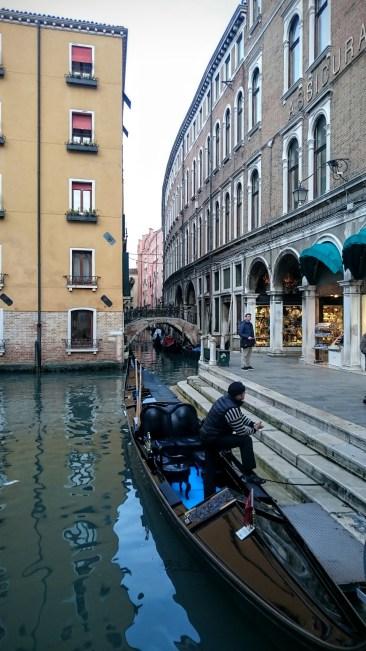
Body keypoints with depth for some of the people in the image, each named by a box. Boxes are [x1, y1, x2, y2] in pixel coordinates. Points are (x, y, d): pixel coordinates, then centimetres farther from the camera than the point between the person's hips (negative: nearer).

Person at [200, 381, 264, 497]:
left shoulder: (225, 398, 3)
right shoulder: (231, 409, -26)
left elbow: (240, 416, 15)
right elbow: (241, 431, -17)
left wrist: (253, 423, 2)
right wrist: (254, 429, 0)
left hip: (206, 436, 10)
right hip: (214, 439, -10)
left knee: (210, 469, 18)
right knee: (246, 440, -12)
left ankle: (208, 497, 28)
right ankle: (249, 474, -7)